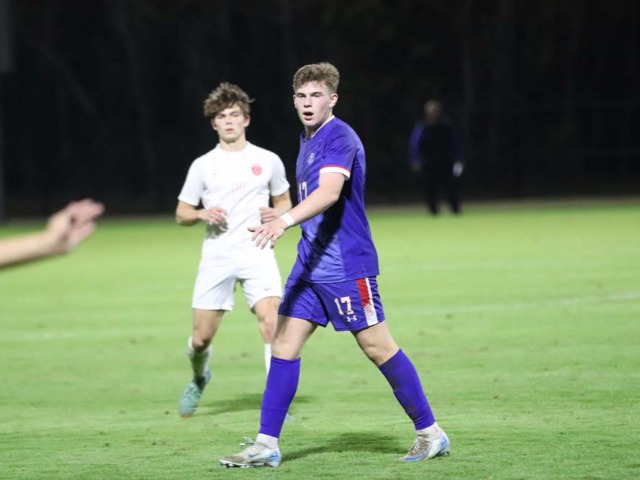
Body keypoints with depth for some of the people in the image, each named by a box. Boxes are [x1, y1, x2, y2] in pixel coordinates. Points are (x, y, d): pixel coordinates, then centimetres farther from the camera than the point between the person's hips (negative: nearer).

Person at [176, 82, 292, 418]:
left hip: (257, 254, -1)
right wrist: (202, 214, -10)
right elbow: (181, 215, 12)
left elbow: (284, 202, 19)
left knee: (271, 321, -23)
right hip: (216, 258, 1)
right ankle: (199, 379, 38)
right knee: (201, 337, 3)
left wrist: (278, 214, -4)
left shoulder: (268, 161, 6)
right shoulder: (203, 165, 6)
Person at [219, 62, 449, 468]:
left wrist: (286, 220, -44)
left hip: (346, 267, -9)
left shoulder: (339, 138, -15)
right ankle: (267, 445, 2)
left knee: (378, 347, -2)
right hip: (310, 265, 9)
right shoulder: (309, 141, 14)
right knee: (284, 344, 1)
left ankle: (430, 433, 10)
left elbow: (329, 192, -32)